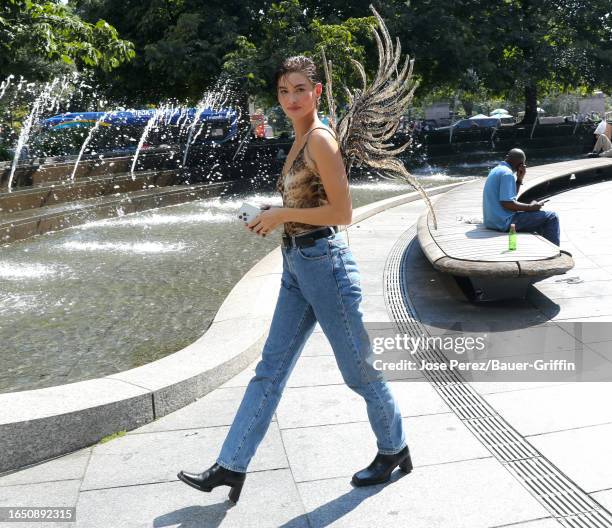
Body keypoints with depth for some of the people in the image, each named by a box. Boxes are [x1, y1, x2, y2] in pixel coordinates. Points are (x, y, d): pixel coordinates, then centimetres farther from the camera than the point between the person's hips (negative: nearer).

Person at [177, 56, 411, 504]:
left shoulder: (321, 139, -13)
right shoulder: (301, 141, 14)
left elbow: (342, 212, -18)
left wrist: (282, 214, -14)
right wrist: (276, 216, 7)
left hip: (324, 262, -9)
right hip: (297, 264, 9)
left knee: (358, 369, 7)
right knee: (270, 369, 10)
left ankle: (394, 450, 30)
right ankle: (231, 467, 18)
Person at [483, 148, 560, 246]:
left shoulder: (497, 170, 13)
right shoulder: (507, 174, -17)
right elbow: (507, 204, -25)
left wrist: (519, 179, 8)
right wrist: (530, 207, -13)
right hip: (504, 222, -10)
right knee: (552, 217, -5)